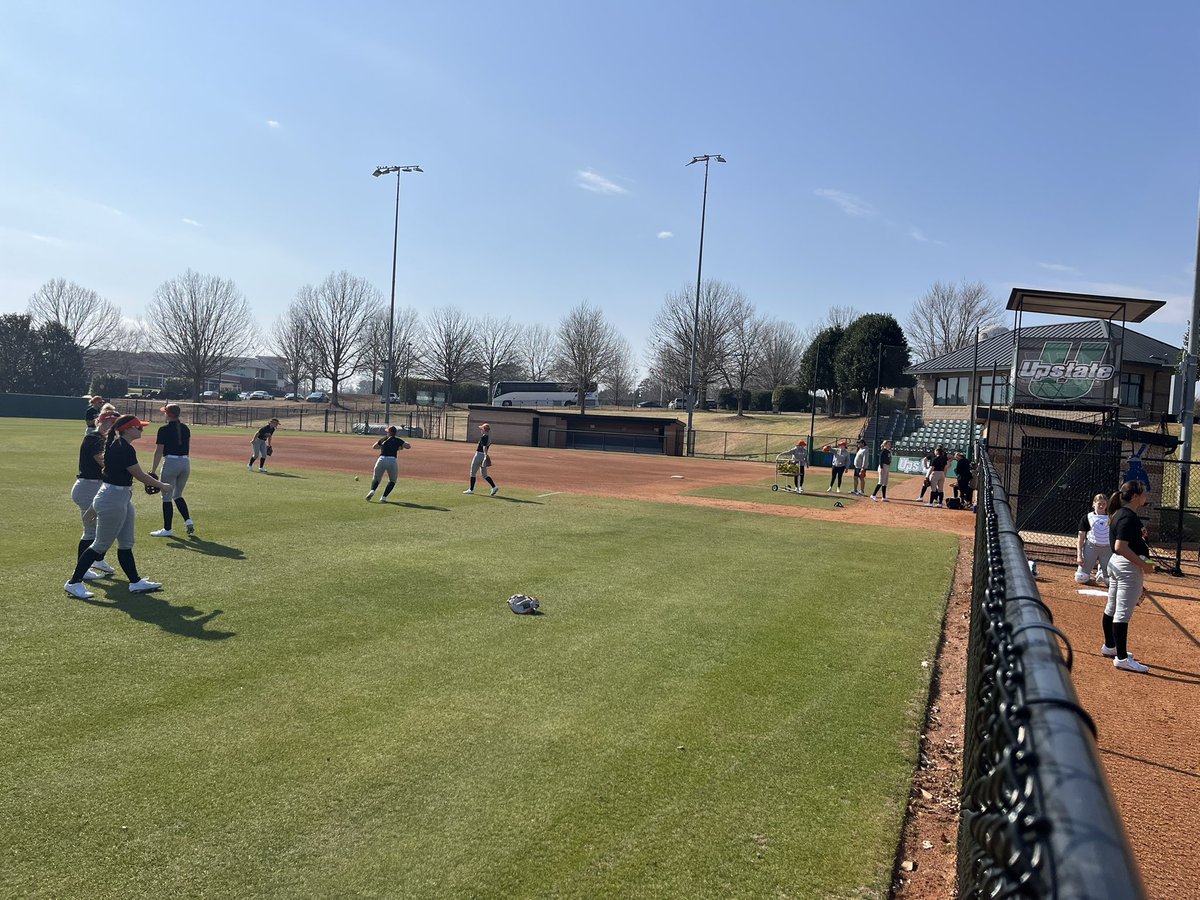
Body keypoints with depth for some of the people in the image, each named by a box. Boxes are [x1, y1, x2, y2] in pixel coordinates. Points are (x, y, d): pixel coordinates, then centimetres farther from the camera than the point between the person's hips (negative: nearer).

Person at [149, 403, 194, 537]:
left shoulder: (164, 429, -9)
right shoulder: (186, 428, 9)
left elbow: (158, 452, -9)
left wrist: (153, 471, -6)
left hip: (171, 463, -6)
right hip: (186, 463, 6)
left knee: (167, 497, 4)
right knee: (178, 495, 20)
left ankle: (167, 529, 7)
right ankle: (188, 521, 4)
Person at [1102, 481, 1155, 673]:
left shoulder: (1120, 514, 12)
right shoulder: (1129, 517, -18)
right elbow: (1120, 546, -26)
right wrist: (1143, 565, -23)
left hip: (1115, 564, 11)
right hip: (1129, 567, -11)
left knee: (1112, 608, 19)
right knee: (1123, 612, -8)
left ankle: (1109, 647, 32)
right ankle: (1121, 658, -6)